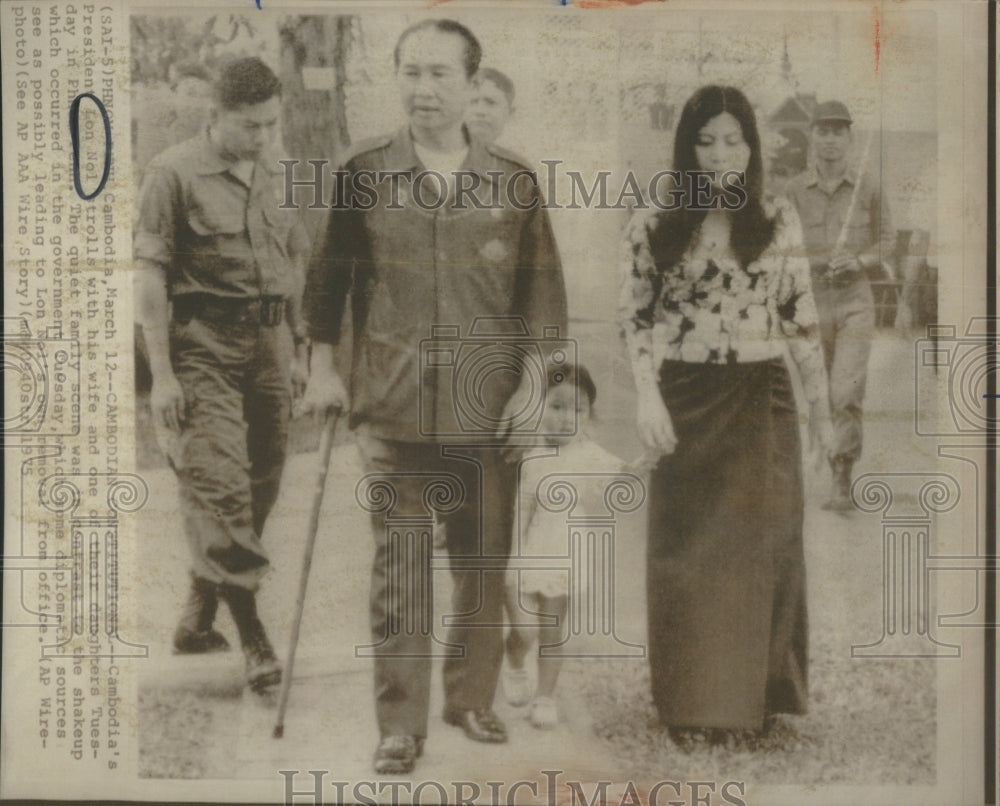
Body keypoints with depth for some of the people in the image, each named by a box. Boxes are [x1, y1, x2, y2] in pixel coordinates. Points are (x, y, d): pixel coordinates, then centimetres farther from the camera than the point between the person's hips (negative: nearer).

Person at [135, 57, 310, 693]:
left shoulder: (275, 177, 14)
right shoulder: (174, 174, -5)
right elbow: (150, 277, -9)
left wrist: (295, 350, 19)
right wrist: (161, 374, -14)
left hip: (267, 345, 7)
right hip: (202, 347, -6)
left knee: (261, 486, 7)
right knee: (219, 485, -10)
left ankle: (198, 616, 22)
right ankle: (254, 639, -6)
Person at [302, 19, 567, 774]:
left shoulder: (513, 182, 3)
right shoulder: (363, 173, 3)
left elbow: (542, 287, 6)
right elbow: (330, 271, 9)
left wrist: (533, 381, 1)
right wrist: (323, 364, 6)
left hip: (488, 407, 1)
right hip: (393, 404, -1)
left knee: (483, 563, 11)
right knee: (398, 569, 2)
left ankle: (473, 697, 28)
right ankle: (400, 724, 12)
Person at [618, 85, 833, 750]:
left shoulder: (781, 222, 5)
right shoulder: (654, 226, 2)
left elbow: (802, 318, 7)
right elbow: (637, 319, 1)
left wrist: (821, 403, 7)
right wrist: (648, 396, -10)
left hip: (763, 401, 1)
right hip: (688, 402, -1)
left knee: (761, 546, 7)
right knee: (689, 552, 4)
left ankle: (754, 693, 22)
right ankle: (694, 704, 14)